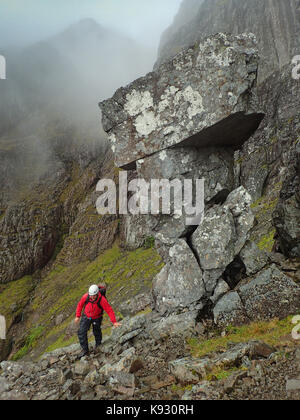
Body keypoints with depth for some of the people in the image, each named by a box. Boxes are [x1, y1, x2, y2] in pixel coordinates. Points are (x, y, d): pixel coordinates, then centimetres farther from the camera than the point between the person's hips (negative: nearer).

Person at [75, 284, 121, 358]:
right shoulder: (85, 296, -26)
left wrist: (114, 322, -34)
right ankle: (85, 351, 4)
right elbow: (80, 305, -6)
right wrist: (78, 316, -2)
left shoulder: (102, 300, -34)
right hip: (86, 316, 2)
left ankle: (98, 344, 48)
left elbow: (109, 310, -29)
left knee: (96, 332, 16)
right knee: (81, 332, -8)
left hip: (97, 318, -2)